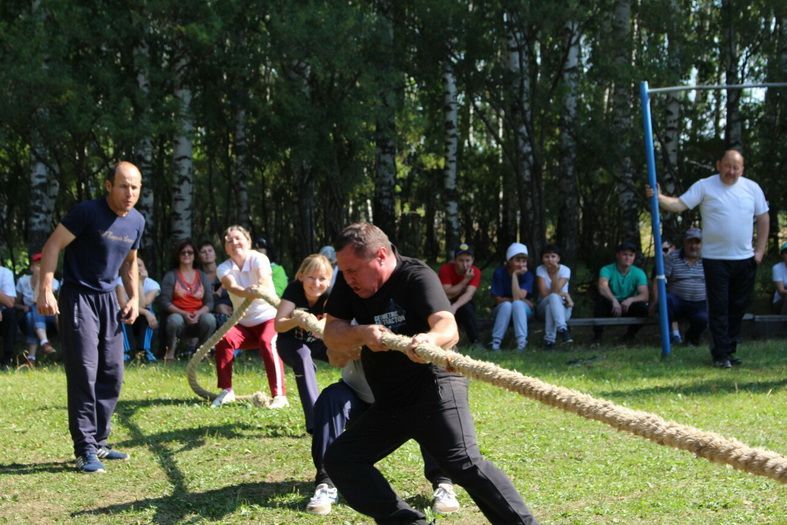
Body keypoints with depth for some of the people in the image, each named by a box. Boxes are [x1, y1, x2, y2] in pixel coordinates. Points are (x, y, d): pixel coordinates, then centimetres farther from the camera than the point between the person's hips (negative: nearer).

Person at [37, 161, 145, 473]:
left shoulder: (137, 222, 5)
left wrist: (135, 297, 10)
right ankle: (85, 450, -7)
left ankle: (99, 442, 21)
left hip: (108, 300, 7)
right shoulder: (87, 212, -16)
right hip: (78, 298, -7)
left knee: (112, 374, 9)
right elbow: (53, 246, -16)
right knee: (84, 373, -11)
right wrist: (45, 290, -24)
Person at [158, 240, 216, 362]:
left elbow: (209, 302, 4)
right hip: (178, 315, -2)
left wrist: (198, 313, -18)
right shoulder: (171, 276, 4)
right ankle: (170, 351, -9)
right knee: (174, 320, -37)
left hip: (198, 317, 2)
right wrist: (183, 313, -20)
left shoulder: (202, 277, 12)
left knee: (210, 319, -31)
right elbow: (164, 302, -6)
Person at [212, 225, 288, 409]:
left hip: (268, 317, -3)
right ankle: (226, 391, -11)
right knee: (223, 339, -24)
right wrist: (246, 292, -55)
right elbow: (231, 285, -30)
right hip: (244, 323, 3)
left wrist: (260, 287, -62)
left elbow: (265, 278, -36)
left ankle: (279, 395, -32)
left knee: (267, 343, -32)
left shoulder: (258, 258, -14)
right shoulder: (223, 268, -7)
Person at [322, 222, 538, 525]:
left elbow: (449, 328, -33)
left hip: (435, 389, -7)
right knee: (339, 459, 0)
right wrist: (361, 333, -22)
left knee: (464, 464, -23)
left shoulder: (417, 277, -18)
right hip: (388, 403, 7)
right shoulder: (349, 284, 2)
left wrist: (430, 338, -58)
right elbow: (332, 335, 0)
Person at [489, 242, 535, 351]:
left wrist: (514, 275, -25)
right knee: (507, 305, -33)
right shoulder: (499, 273, -13)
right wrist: (522, 300, -18)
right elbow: (498, 300, -12)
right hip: (502, 310, 0)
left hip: (523, 311, 0)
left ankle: (522, 342, -38)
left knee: (517, 304, -33)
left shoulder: (528, 275, -13)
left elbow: (518, 297, -26)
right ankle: (496, 342, -33)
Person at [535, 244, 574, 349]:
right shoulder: (540, 269, -5)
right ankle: (562, 328, -48)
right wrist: (564, 294, -17)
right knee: (553, 297, -35)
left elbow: (555, 290, -21)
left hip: (562, 308, 0)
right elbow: (544, 294, -15)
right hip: (543, 308, 0)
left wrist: (554, 273, -29)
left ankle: (549, 339, -39)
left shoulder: (565, 270, -7)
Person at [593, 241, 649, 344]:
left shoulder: (639, 273, -9)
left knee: (642, 307, -28)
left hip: (628, 308, 2)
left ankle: (630, 335, 0)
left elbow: (644, 296, -20)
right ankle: (597, 336, -18)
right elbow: (602, 287, -36)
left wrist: (630, 300, -41)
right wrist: (614, 300, -54)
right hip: (610, 308, -2)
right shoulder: (607, 270, -16)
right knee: (601, 300, -33)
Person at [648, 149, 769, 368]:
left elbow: (763, 218, 10)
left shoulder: (752, 188, 5)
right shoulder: (704, 186, -4)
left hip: (745, 259, 4)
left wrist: (760, 250, 3)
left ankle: (729, 350, 21)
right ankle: (720, 354, 3)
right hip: (715, 259, -4)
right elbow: (679, 205, -12)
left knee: (738, 308, 11)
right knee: (719, 309, -2)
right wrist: (658, 197, -30)